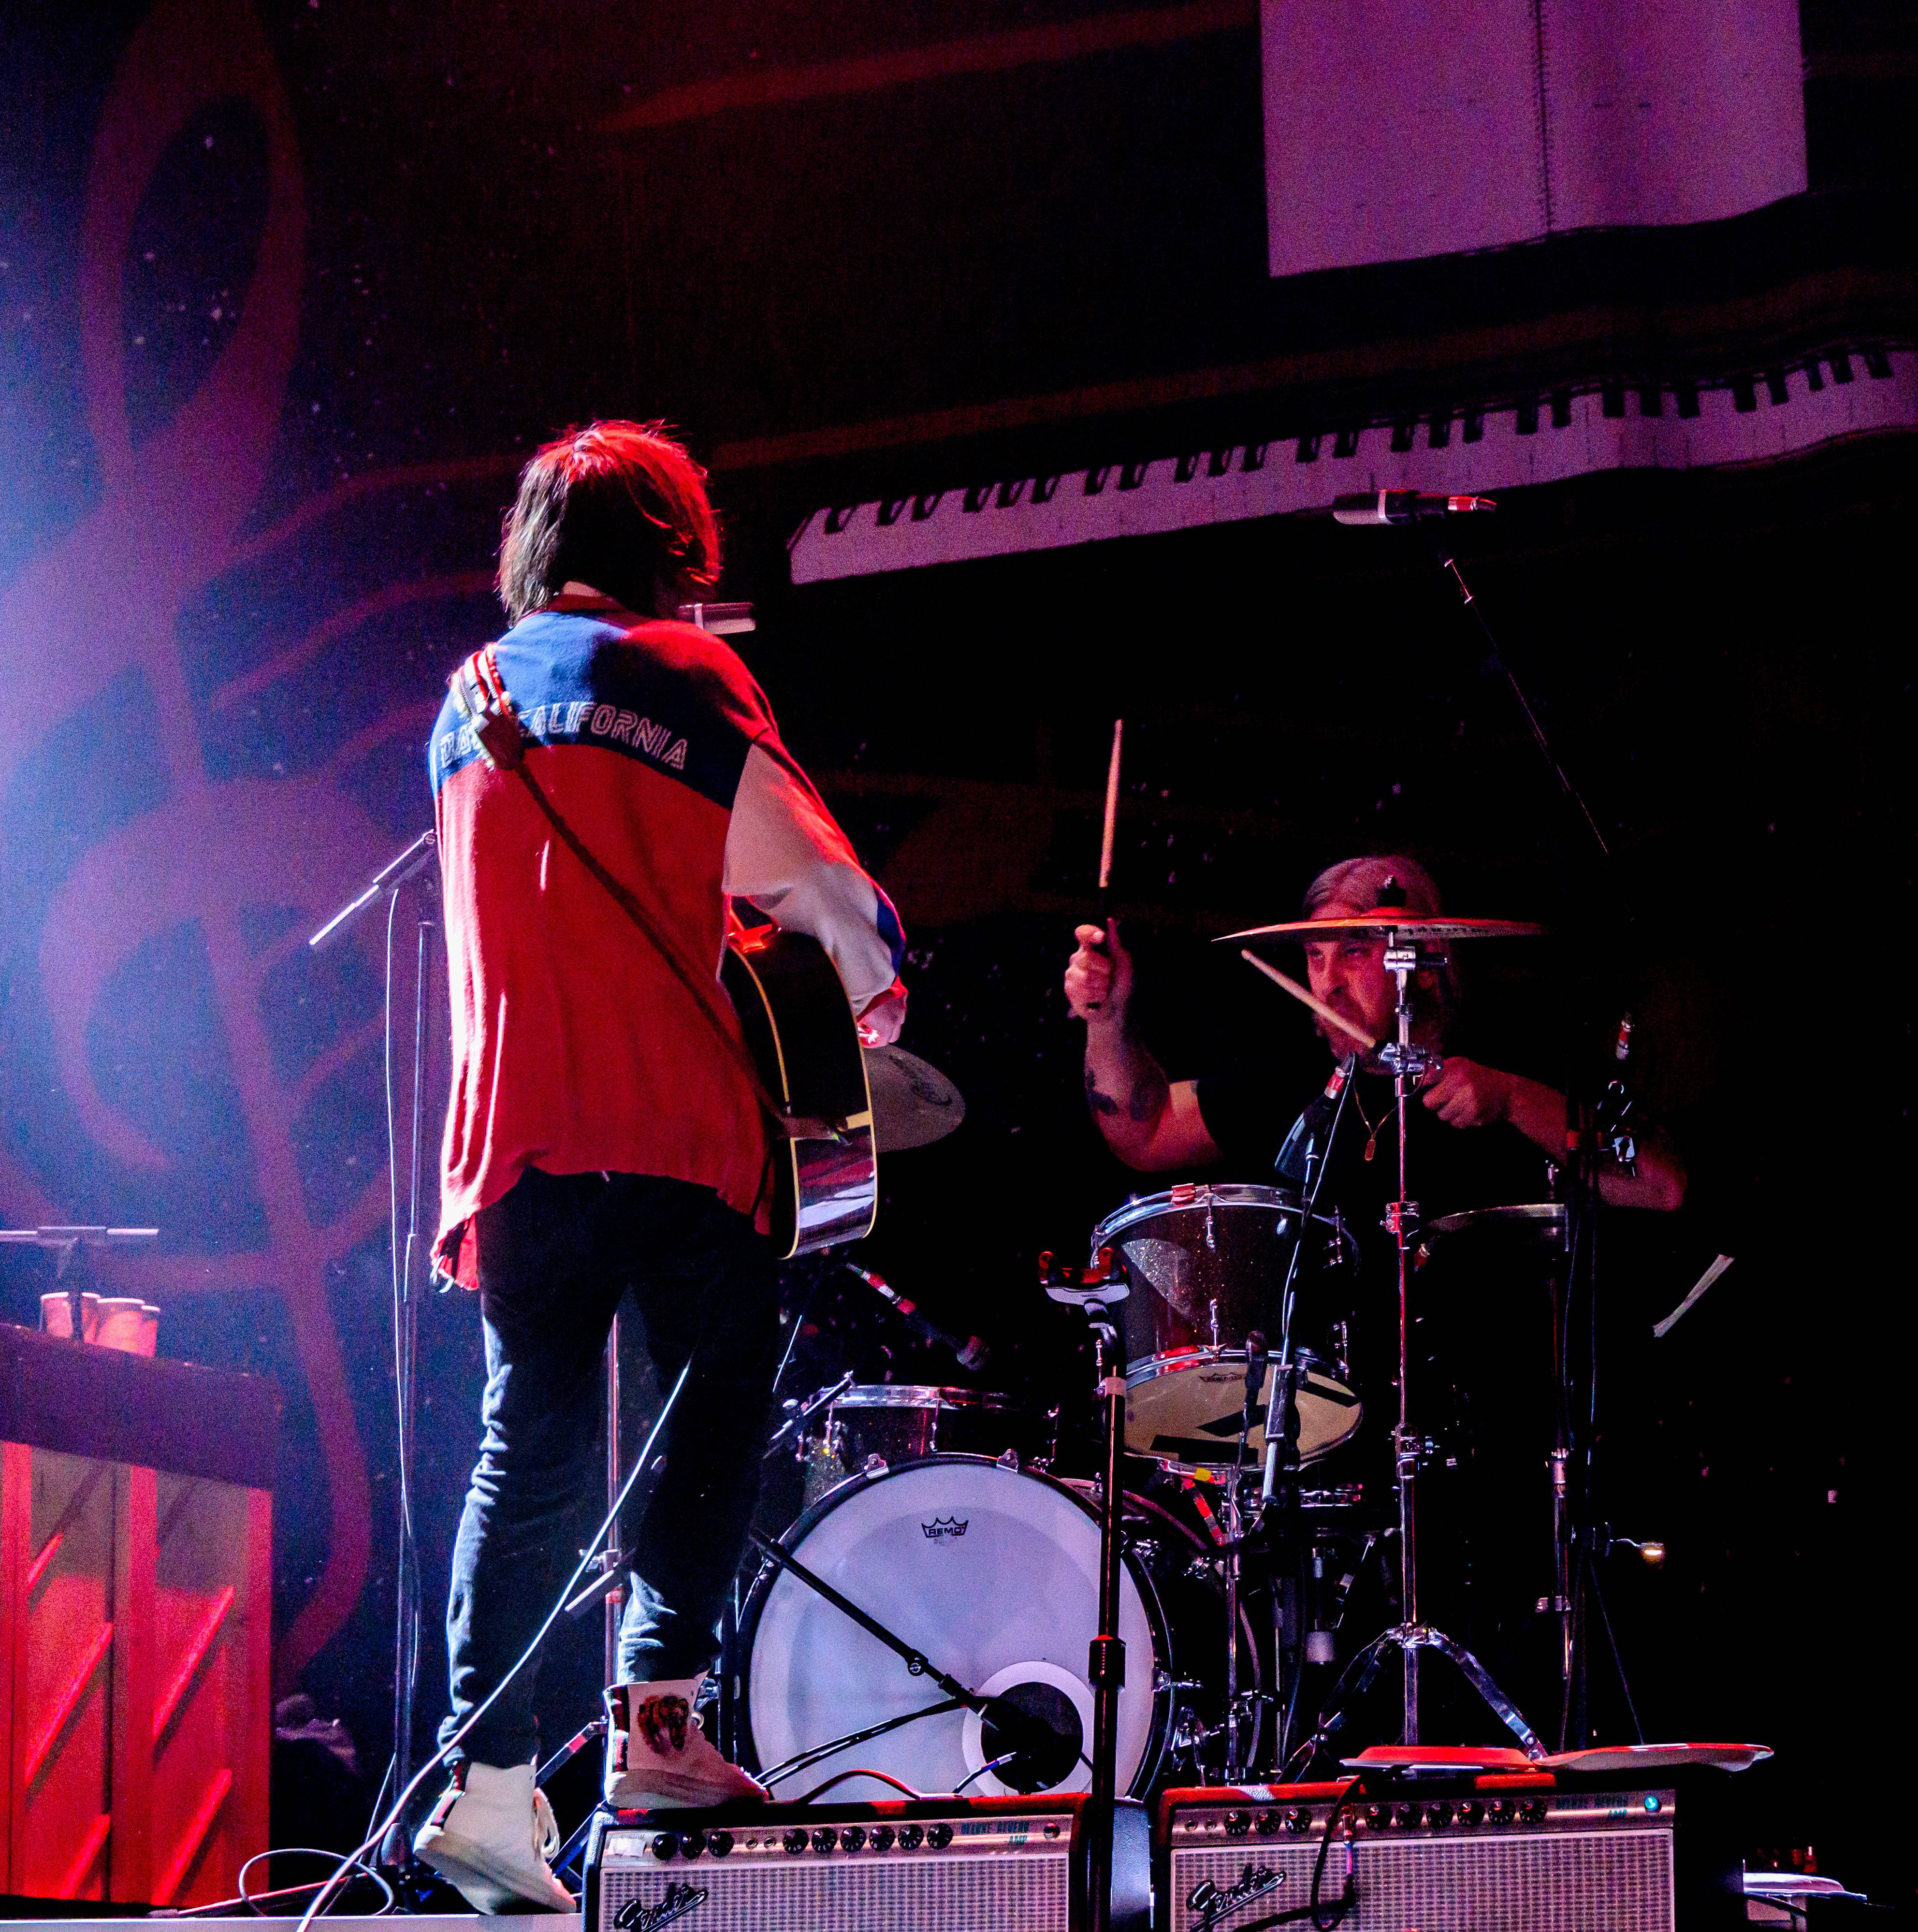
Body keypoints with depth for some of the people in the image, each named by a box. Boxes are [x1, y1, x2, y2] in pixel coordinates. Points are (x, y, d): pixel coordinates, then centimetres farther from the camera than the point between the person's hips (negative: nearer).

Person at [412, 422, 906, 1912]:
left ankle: (493, 1780, -1)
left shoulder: (470, 697, 17)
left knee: (530, 1444, 7)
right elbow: (804, 872, -6)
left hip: (514, 1133, 5)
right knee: (716, 1422, 8)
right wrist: (876, 977, 14)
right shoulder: (682, 675, -1)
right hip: (672, 1122, -5)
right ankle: (658, 1717, -2)